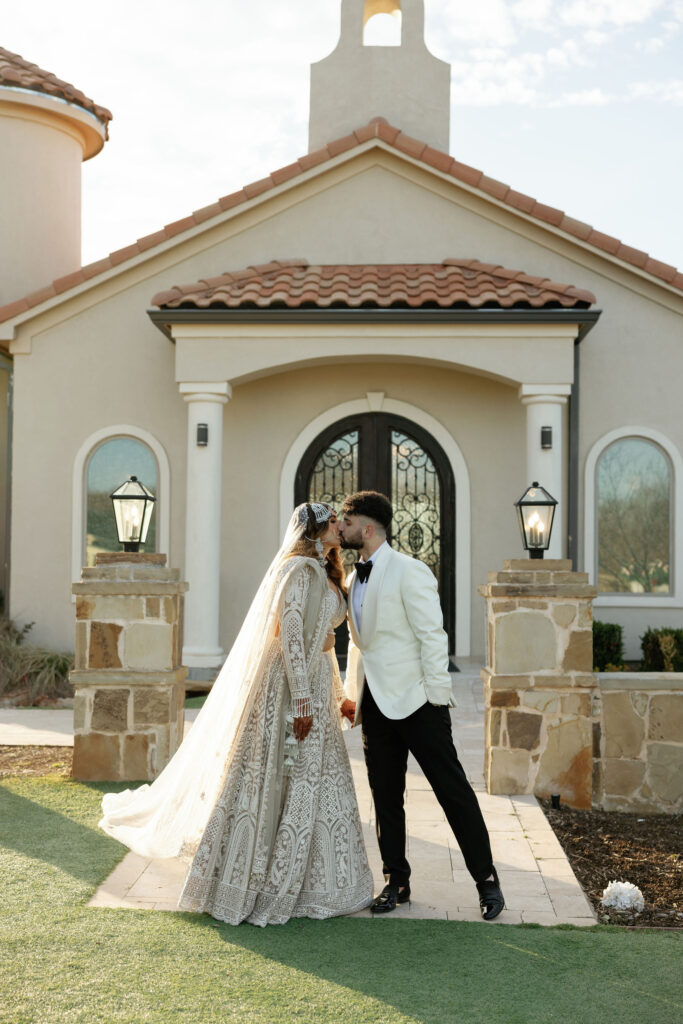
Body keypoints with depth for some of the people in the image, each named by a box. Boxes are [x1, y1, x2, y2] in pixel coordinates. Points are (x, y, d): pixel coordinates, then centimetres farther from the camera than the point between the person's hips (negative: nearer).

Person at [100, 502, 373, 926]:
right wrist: (302, 700, -22)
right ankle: (259, 888, 10)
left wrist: (338, 694, 20)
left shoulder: (325, 573, 17)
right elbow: (290, 636, -20)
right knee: (278, 784, -2)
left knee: (318, 780, 13)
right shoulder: (299, 569, -14)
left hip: (317, 683, 10)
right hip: (291, 684, -10)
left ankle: (307, 882, 25)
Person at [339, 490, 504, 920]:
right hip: (376, 702, 8)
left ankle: (487, 880, 10)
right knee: (386, 796, 12)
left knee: (453, 788, 0)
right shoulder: (355, 578, 12)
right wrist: (353, 694, 15)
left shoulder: (409, 571, -12)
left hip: (415, 700, -7)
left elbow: (432, 636, -15)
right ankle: (396, 881, 24)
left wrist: (437, 698, -17)